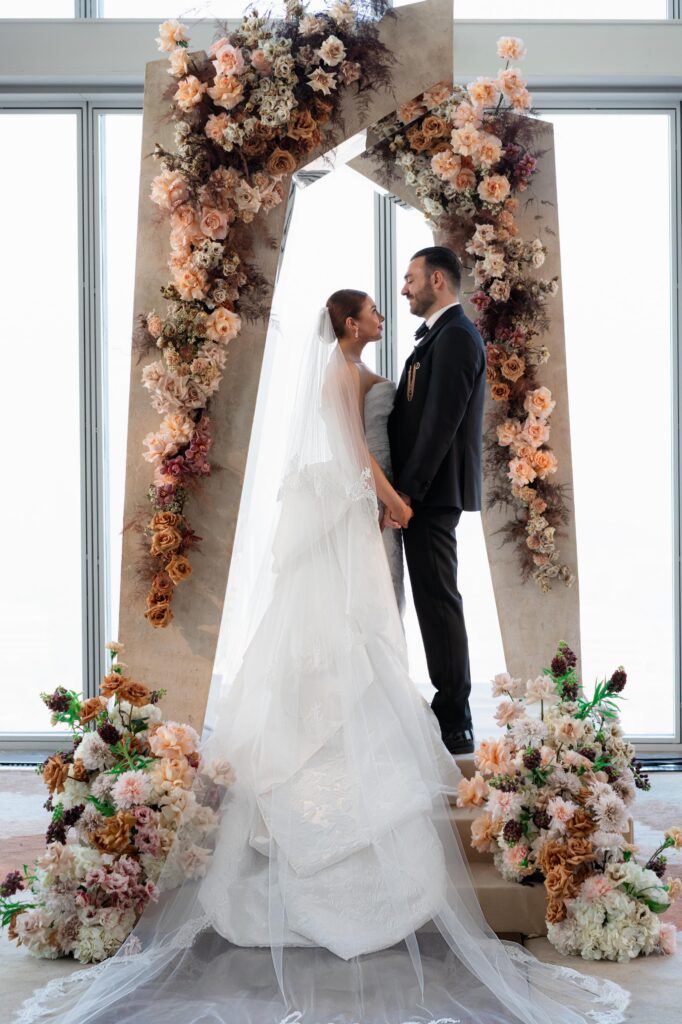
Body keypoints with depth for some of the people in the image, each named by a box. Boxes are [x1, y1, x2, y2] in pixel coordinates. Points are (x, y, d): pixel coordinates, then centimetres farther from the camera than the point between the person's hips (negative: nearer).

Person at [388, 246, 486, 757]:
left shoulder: (455, 336, -13)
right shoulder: (444, 335, 19)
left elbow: (440, 423, -20)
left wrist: (405, 492, -20)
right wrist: (403, 489, 12)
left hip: (432, 491, -10)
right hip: (425, 491, 10)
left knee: (438, 599, -6)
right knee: (435, 599, 12)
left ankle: (454, 724, 0)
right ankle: (452, 712, 19)